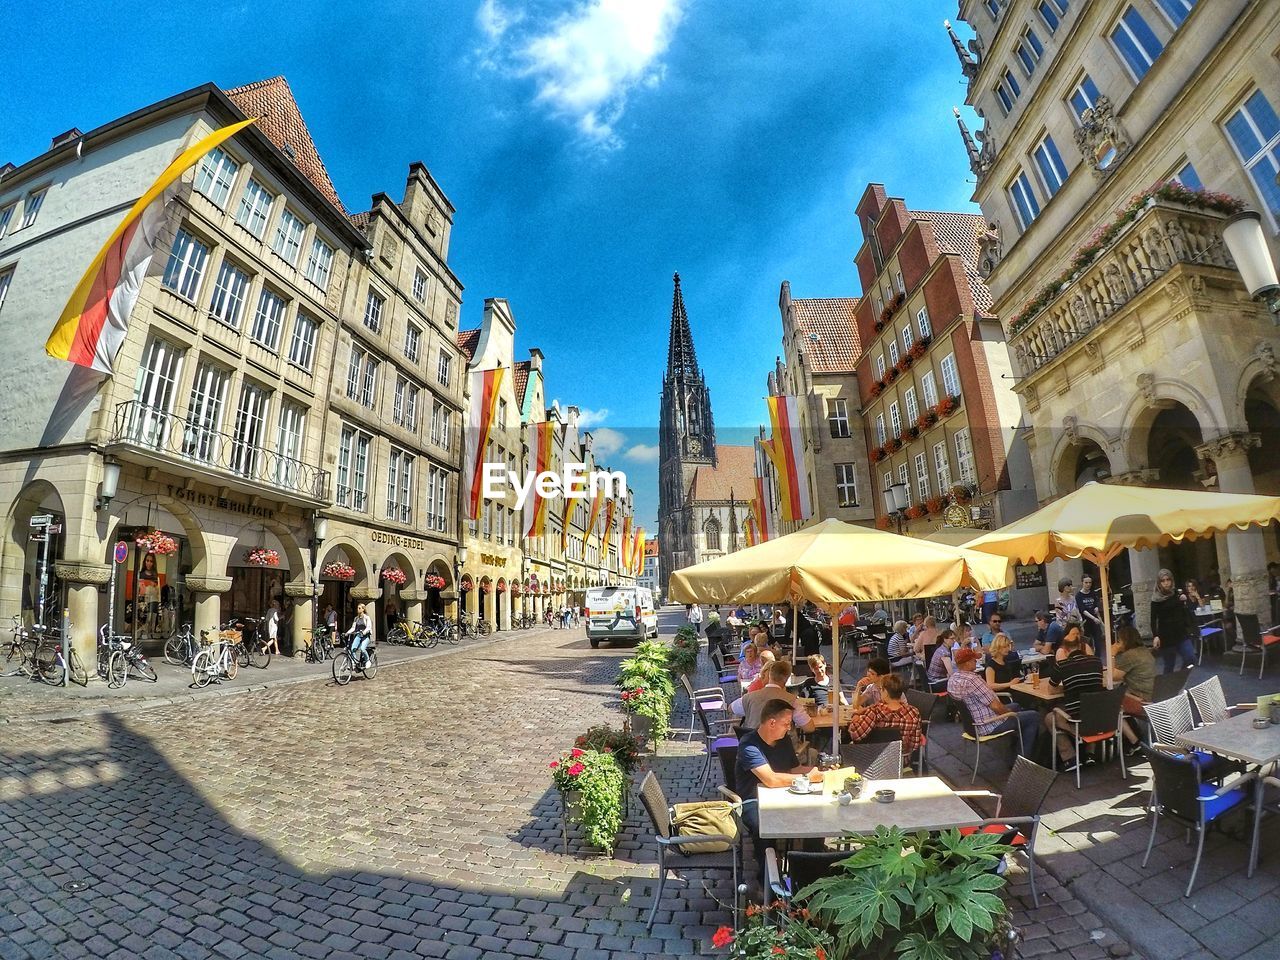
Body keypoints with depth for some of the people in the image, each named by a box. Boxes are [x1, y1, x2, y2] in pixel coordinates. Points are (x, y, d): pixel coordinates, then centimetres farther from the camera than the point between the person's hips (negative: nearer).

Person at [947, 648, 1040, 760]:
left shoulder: (952, 679, -1)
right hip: (989, 726, -9)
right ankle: (1024, 758, 14)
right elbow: (995, 706, -26)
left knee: (1015, 706, 30)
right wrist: (1009, 712, -5)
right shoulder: (971, 679, -31)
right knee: (1034, 716, 5)